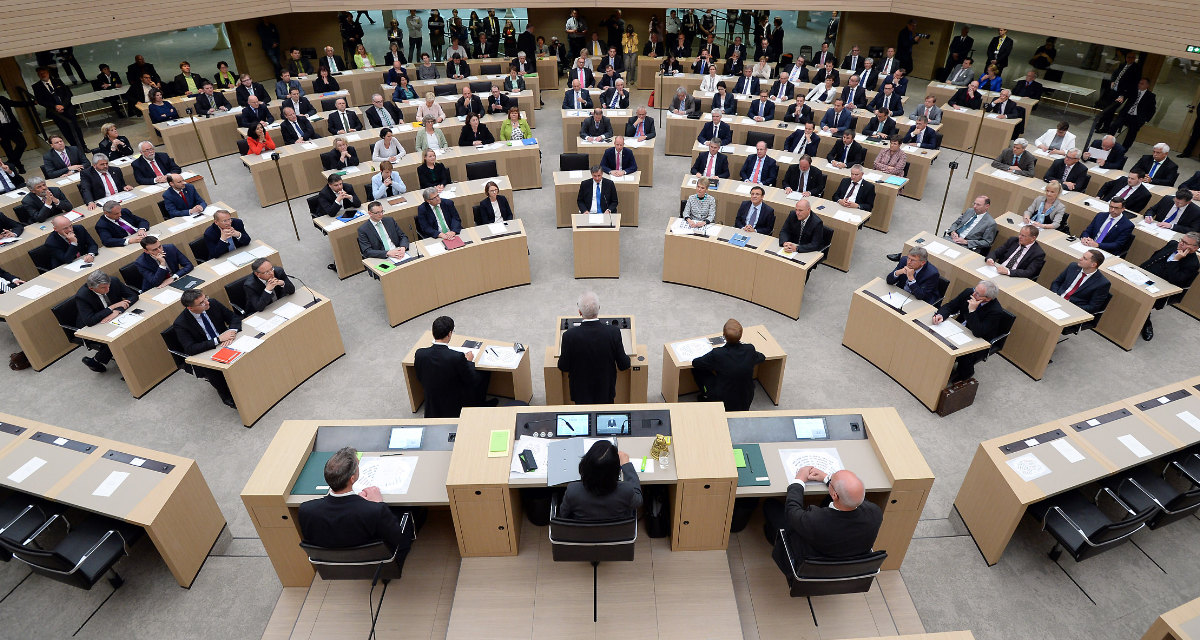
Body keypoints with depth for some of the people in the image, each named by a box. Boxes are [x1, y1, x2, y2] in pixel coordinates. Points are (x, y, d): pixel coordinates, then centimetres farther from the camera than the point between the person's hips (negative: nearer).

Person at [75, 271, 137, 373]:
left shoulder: (114, 282, -18)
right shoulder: (81, 296, -27)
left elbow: (133, 296, -12)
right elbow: (89, 321, -33)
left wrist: (117, 311, -28)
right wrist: (112, 307, -33)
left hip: (116, 318, 5)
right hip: (93, 327, -5)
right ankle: (95, 360, 0)